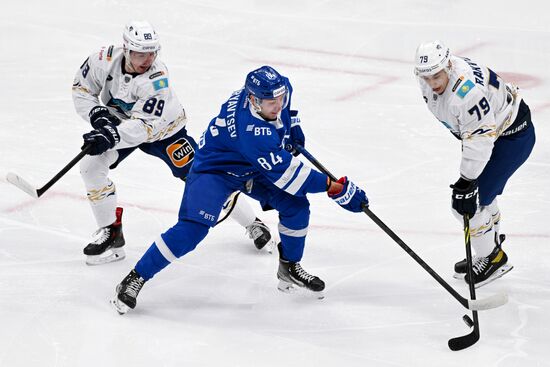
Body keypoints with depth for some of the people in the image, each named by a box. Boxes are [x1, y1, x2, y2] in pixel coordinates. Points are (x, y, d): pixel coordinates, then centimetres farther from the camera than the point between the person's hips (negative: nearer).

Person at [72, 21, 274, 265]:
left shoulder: (157, 80, -35)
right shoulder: (107, 60, -24)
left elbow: (145, 127, -40)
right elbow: (82, 88, -8)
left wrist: (111, 136, -53)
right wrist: (98, 115, -24)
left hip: (164, 129, -4)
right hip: (118, 123, 4)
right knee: (90, 166, -17)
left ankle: (253, 224, 11)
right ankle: (110, 233, -4)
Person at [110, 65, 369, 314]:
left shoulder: (279, 89, -17)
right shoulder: (251, 130, -40)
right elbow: (284, 173, -37)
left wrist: (291, 123, 2)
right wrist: (334, 187, -34)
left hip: (252, 168, 8)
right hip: (214, 169, -8)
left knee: (296, 205, -6)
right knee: (194, 227, -23)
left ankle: (289, 269, 16)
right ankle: (136, 278, -13)